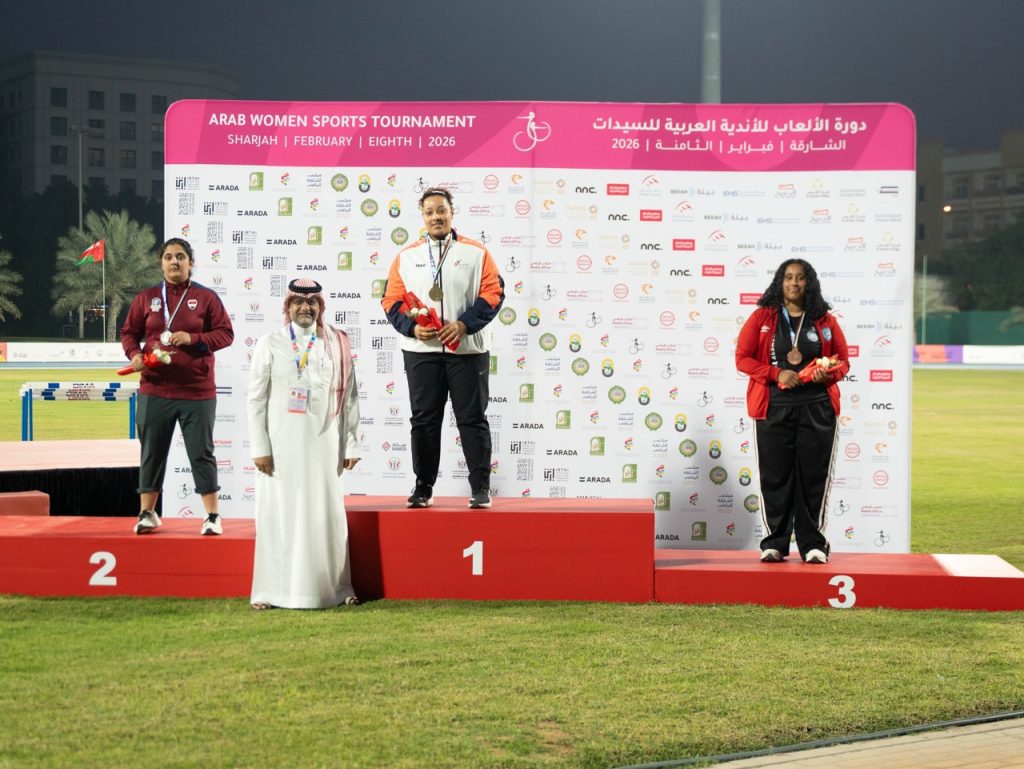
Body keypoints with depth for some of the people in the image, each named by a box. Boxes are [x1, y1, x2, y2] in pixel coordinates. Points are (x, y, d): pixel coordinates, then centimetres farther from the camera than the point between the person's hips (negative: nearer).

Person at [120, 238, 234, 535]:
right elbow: (129, 332, 12)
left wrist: (192, 338, -14)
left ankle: (212, 516, 7)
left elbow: (225, 334, 0)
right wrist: (134, 354, -8)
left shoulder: (206, 297, 3)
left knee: (202, 453, 1)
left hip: (197, 391, -2)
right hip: (154, 390, 2)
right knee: (152, 452, 7)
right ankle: (147, 513, 17)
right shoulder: (146, 297, 8)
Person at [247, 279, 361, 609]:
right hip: (281, 444, -1)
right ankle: (271, 591, 8)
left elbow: (349, 398, 7)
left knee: (326, 514, 3)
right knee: (279, 514, 2)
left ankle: (334, 588, 12)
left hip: (323, 445, 1)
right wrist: (259, 448, -4)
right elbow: (256, 399, 1)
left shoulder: (336, 345, 6)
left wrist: (351, 444, 4)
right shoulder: (270, 344, 3)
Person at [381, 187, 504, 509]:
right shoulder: (406, 256, 11)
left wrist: (464, 324, -14)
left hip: (467, 348, -2)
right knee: (423, 419, 5)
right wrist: (412, 327, -10)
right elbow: (392, 300, 8)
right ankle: (423, 486, 13)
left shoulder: (476, 252, 4)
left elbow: (493, 292, -2)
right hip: (421, 350, 2)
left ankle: (481, 487, 4)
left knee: (472, 418, 0)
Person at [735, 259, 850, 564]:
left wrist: (828, 373, -9)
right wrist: (777, 374, -12)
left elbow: (843, 360, 13)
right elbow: (743, 358, 1)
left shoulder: (825, 320, 9)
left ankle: (813, 544, 8)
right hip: (774, 408, -1)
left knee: (813, 476, 1)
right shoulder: (762, 317, 5)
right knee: (775, 476, 0)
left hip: (817, 409, 1)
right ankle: (774, 543, 8)